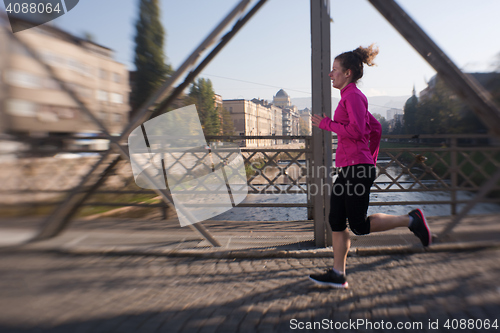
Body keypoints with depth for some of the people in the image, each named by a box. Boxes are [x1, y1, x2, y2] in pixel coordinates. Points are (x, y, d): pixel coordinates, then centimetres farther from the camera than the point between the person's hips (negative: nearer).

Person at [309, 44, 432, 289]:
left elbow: (356, 131, -22)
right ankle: (338, 275, 13)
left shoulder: (353, 95, -9)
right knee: (336, 221, 7)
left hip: (357, 169, -10)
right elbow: (375, 128, 24)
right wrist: (371, 158, 27)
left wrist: (326, 124, -11)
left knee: (359, 226, -2)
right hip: (348, 169, 10)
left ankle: (410, 220, 10)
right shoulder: (351, 97, 19)